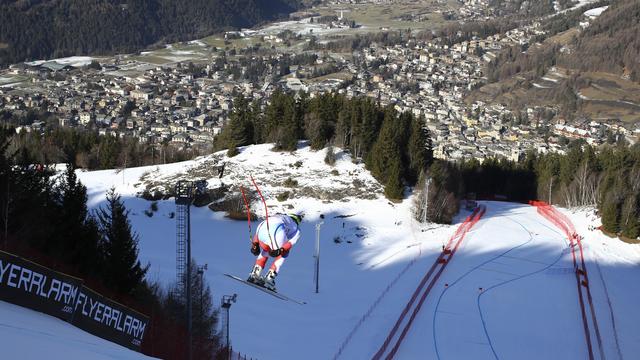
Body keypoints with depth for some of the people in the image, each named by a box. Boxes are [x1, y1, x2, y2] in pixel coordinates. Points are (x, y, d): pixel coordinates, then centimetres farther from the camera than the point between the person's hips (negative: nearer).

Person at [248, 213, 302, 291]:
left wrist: (255, 244, 18)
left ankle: (254, 275, 20)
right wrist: (281, 250, -5)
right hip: (277, 229, -4)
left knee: (265, 251, 33)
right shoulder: (296, 229, 33)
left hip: (261, 225, 4)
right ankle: (269, 279, 11)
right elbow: (291, 241, 9)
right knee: (282, 255, 23)